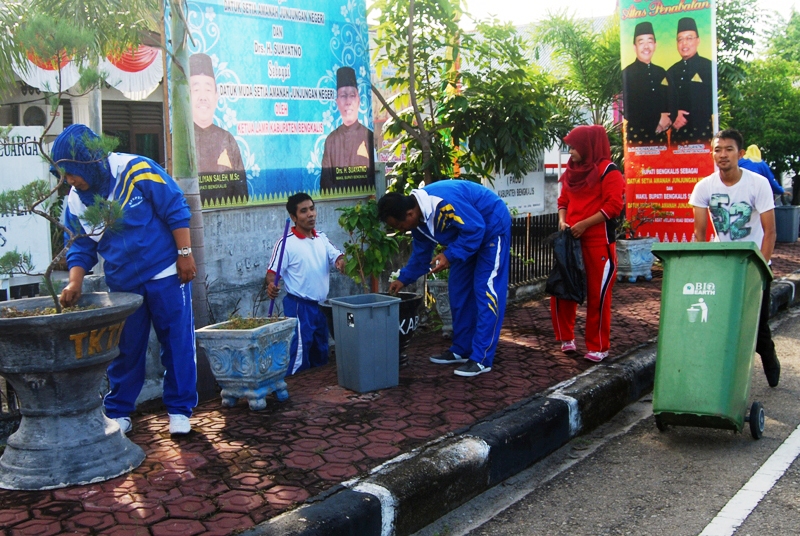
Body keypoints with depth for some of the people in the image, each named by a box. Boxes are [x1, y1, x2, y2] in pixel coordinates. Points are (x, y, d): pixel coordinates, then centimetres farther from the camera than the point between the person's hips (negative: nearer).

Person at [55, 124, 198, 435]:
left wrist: (185, 254, -14)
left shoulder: (137, 170, -18)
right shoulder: (76, 201, -2)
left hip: (165, 274, -4)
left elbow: (176, 210, -13)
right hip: (122, 284, 4)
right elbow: (81, 247, 4)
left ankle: (179, 409, 14)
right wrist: (75, 282, -12)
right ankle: (118, 412, 25)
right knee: (125, 349, 12)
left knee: (177, 342, 2)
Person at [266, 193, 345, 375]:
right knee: (298, 354, -10)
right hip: (299, 306, -7)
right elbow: (273, 271, -13)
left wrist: (341, 262, -23)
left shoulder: (321, 238, 7)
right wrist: (271, 285, -34)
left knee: (321, 355, 17)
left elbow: (336, 256, 1)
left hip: (319, 305, 7)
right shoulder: (286, 243, -12)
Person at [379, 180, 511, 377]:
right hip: (467, 232, 9)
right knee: (459, 291, 9)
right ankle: (461, 350, 18)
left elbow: (475, 229, -31)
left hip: (492, 227, -9)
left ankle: (481, 359, -9)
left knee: (485, 291, -11)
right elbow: (421, 254, 9)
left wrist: (449, 256, -31)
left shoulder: (444, 201, -35)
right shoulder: (419, 218, -5)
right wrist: (403, 279, 8)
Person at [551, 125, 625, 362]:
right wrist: (562, 220, -1)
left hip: (598, 242, -7)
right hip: (571, 240, 7)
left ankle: (598, 347, 10)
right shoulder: (571, 171, 15)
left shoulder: (608, 171, -7)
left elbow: (613, 205, -14)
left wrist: (584, 224, -18)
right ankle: (567, 338, 23)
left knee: (597, 295, -1)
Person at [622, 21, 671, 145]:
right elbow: (629, 111, -8)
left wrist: (666, 121, -4)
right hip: (637, 136, -5)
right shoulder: (627, 73, -3)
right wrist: (657, 120, -5)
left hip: (661, 135, 5)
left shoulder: (661, 73, 14)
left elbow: (668, 103, 17)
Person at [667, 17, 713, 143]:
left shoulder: (709, 67, -2)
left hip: (704, 133, -4)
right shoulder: (672, 72, 14)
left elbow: (712, 103, -6)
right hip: (679, 134, 4)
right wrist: (675, 117, -7)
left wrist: (686, 118, -10)